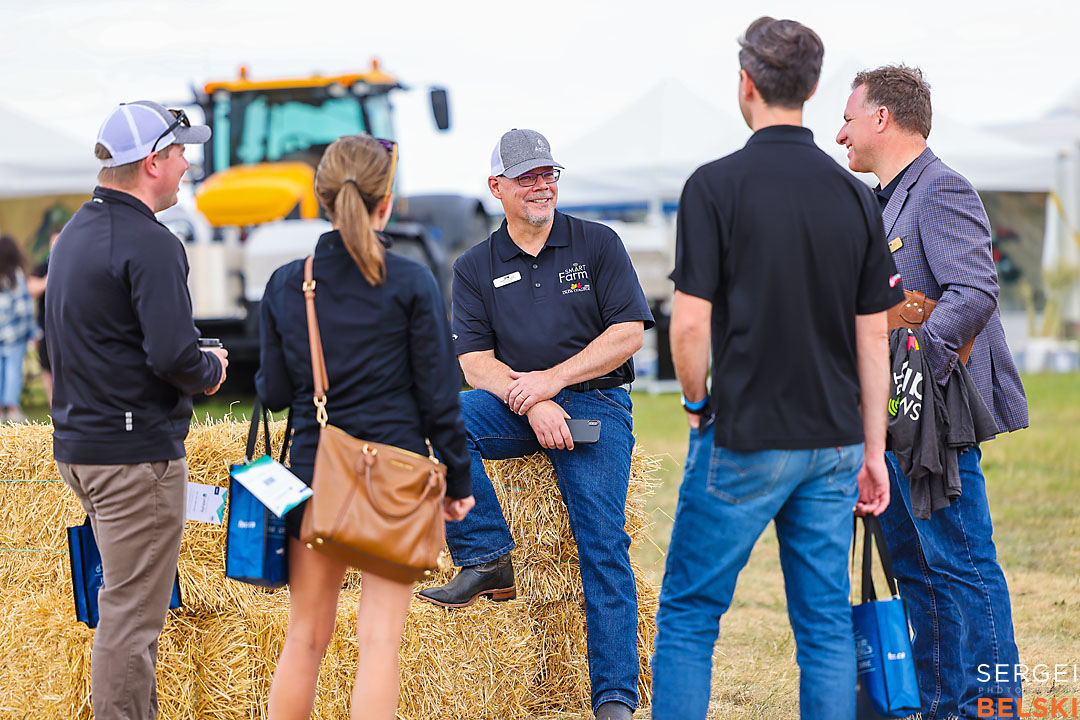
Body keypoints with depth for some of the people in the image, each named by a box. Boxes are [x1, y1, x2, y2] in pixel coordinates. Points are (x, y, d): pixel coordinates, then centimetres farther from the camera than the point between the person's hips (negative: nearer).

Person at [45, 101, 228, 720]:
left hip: (78, 442, 10)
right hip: (136, 449, -10)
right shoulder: (149, 245, -17)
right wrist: (211, 373, -3)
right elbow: (173, 355, -25)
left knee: (130, 598, 21)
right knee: (133, 613, -5)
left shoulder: (75, 233, 13)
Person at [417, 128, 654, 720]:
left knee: (603, 543, -15)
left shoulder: (598, 244, 5)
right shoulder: (474, 267, 9)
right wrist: (529, 402, -19)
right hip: (513, 404, 2)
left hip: (595, 402, -2)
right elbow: (475, 361, 0)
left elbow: (628, 332, -3)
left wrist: (552, 378, -13)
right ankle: (487, 562, -23)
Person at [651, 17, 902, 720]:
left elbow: (690, 323, -13)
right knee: (827, 621, 9)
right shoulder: (854, 194, 4)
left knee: (689, 613, 7)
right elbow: (874, 333, 6)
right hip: (833, 443, 4)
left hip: (743, 439, -4)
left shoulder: (717, 185, -10)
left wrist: (698, 403, 5)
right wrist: (873, 449, 11)